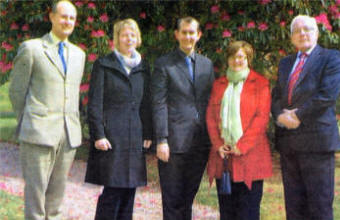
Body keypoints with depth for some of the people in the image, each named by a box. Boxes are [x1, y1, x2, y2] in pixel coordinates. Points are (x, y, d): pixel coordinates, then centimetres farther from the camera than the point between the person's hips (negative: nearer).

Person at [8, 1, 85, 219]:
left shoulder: (78, 54, 16)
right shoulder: (31, 48, -1)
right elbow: (17, 91, 3)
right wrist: (29, 123, 8)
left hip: (69, 135, 5)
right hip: (39, 134, -5)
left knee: (57, 195, 10)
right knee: (35, 192, -2)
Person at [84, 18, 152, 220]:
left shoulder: (142, 68, 14)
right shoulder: (103, 65, 0)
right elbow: (94, 103, -4)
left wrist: (148, 133, 9)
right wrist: (98, 135, -12)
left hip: (134, 138, 5)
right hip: (111, 135, -5)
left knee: (129, 189, 6)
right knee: (112, 190, -7)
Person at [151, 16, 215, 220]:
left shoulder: (207, 64, 13)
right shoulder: (164, 64, -2)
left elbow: (211, 102, 15)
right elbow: (159, 104, -6)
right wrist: (161, 140, -12)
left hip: (201, 142, 4)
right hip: (175, 141, -4)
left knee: (188, 197, 13)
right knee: (172, 200, 1)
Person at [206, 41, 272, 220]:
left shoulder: (260, 83, 3)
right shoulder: (218, 84, 16)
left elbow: (262, 117, -5)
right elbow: (210, 116, 10)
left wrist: (241, 146, -12)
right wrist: (218, 145, -4)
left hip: (249, 154, -4)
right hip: (223, 155, 4)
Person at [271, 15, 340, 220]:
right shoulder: (286, 62, 22)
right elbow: (276, 96, 16)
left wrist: (298, 116, -11)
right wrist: (280, 116, -5)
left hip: (317, 139, -6)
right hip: (288, 140, 6)